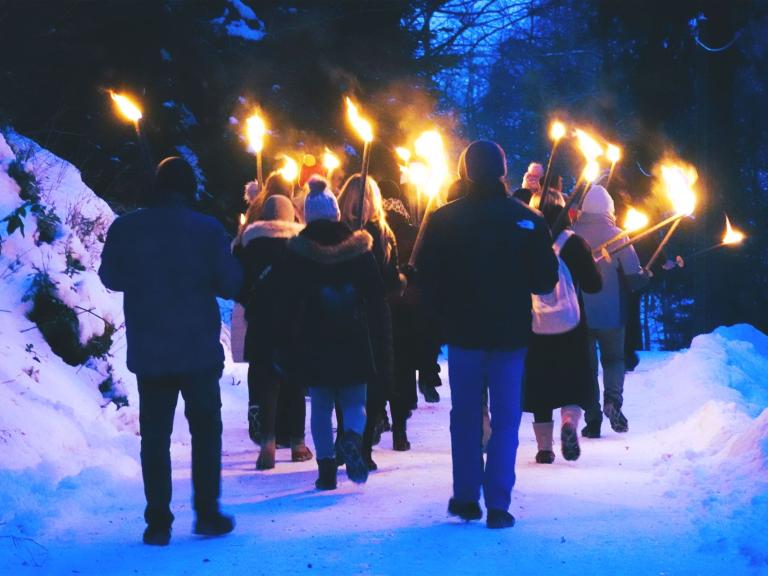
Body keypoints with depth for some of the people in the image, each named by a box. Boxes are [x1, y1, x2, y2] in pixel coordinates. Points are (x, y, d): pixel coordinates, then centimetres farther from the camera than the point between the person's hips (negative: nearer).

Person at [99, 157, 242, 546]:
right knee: (205, 430, 12)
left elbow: (111, 278, 8)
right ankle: (207, 514, 11)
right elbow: (231, 284, -6)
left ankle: (158, 522, 5)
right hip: (199, 350, -1)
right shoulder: (208, 230, -8)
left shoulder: (125, 229, -4)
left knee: (155, 436, 7)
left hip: (148, 352, 1)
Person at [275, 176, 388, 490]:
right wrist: (377, 335, 9)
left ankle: (326, 467, 3)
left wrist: (285, 344, 3)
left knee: (320, 406, 8)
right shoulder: (358, 248, 2)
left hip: (313, 343, 0)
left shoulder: (297, 252, -1)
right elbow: (376, 295, 3)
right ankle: (352, 438, -22)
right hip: (354, 341, 0)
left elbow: (286, 300, -1)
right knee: (355, 401, 9)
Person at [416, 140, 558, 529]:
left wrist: (444, 314, 10)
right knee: (505, 420, 4)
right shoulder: (527, 219, -5)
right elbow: (545, 279, -3)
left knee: (465, 417, 13)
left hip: (463, 331, 0)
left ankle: (466, 498, 16)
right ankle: (498, 505, -1)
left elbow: (426, 274, -5)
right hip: (511, 333, 0)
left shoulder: (444, 219, -6)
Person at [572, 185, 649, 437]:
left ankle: (592, 419, 7)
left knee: (587, 364, 11)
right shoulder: (616, 235, -9)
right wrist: (647, 276, 10)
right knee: (613, 359, 17)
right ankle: (613, 399, -9)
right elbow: (634, 276, -11)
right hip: (611, 313, -1)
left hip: (580, 313, 1)